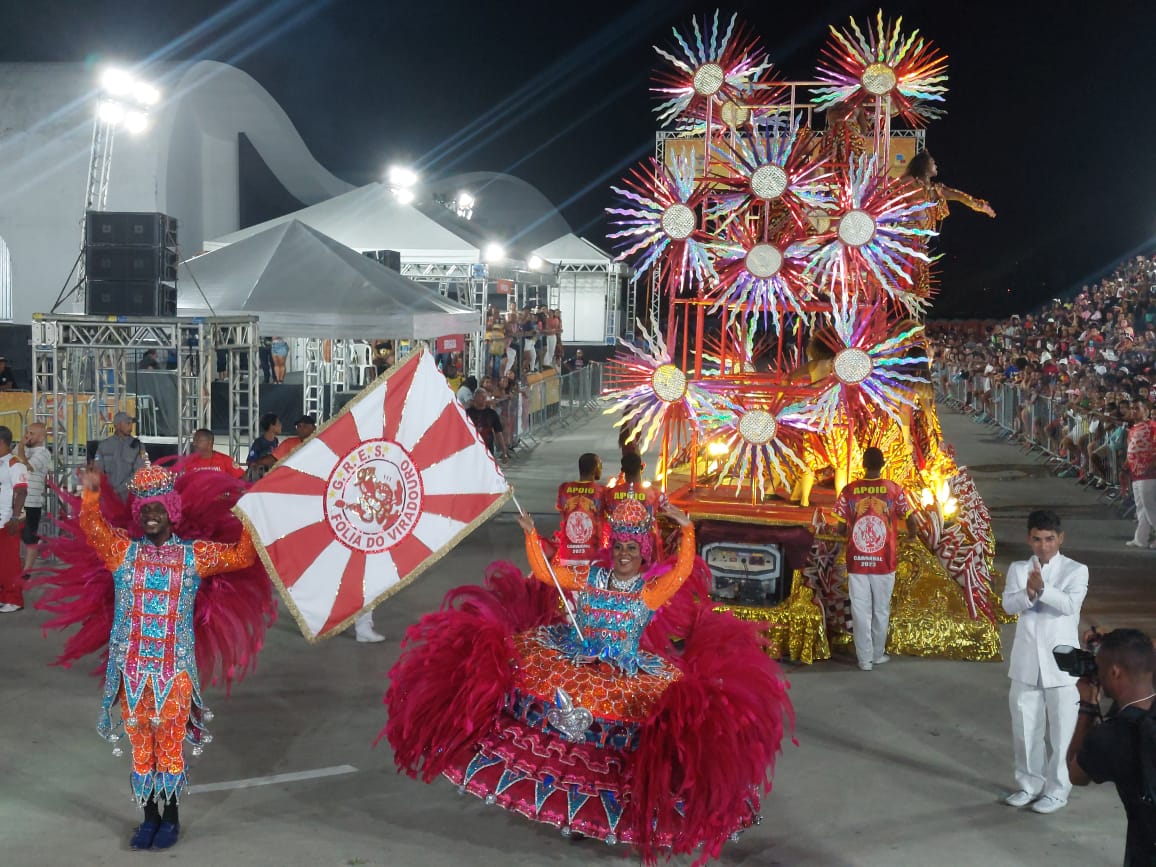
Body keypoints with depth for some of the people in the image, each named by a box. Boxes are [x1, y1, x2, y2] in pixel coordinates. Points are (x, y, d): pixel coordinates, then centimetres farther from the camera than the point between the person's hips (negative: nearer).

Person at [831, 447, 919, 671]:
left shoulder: (849, 490, -5)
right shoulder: (894, 490, -5)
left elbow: (839, 526, -3)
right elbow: (912, 525, -5)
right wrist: (911, 535, 17)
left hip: (857, 561, 0)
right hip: (884, 561, 0)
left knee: (860, 611, 6)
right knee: (881, 610, 14)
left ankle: (865, 659, 10)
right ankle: (878, 654, 25)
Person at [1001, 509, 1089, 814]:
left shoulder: (1076, 570, -5)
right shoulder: (1018, 569, 4)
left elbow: (1071, 604, -22)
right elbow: (1008, 604, -11)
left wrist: (1042, 589, -37)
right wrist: (1028, 594, -31)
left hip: (1061, 662, -3)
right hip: (1026, 661, 3)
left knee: (1061, 729, 4)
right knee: (1025, 726, 12)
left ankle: (1057, 790, 17)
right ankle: (1030, 784, 27)